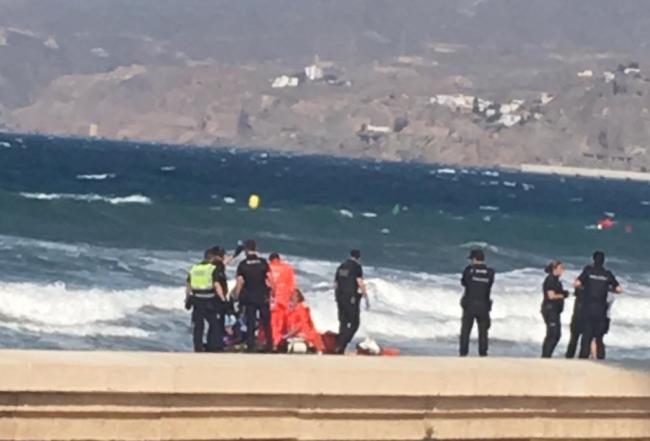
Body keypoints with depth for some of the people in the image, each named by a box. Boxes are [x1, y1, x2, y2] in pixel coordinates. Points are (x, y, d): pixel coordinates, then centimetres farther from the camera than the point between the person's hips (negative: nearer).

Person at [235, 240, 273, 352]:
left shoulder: (243, 264, -4)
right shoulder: (263, 262, -3)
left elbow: (239, 282, -6)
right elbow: (269, 279, -4)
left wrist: (237, 296, 1)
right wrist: (271, 292, 5)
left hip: (249, 297, 0)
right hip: (263, 296, 0)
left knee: (250, 322, 4)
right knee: (266, 322, 9)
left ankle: (250, 345, 1)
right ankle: (269, 344, 9)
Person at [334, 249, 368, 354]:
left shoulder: (341, 267, 14)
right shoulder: (357, 267, -7)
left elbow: (336, 284, 17)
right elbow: (360, 283, -13)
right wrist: (366, 298, -9)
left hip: (340, 298, 7)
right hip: (351, 298, -7)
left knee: (343, 323, 12)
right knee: (354, 323, -2)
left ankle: (339, 347, 9)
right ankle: (341, 345, -16)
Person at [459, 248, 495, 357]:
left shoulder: (469, 270, -8)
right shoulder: (490, 273, -3)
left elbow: (463, 283, 7)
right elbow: (490, 285, 9)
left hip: (469, 305, -1)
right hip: (484, 306, 2)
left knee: (465, 330, 7)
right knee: (483, 331, 10)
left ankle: (463, 353, 4)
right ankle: (483, 353, 8)